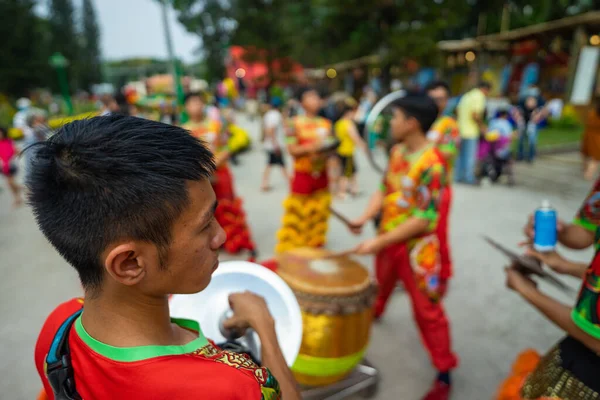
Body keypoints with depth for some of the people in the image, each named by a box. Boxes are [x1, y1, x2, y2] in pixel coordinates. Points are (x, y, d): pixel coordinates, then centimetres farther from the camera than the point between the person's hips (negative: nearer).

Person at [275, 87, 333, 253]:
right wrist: (311, 147, -25)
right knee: (297, 214, 0)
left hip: (321, 175, 5)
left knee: (320, 212, 13)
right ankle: (289, 247, 12)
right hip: (302, 175, -5)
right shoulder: (295, 122, -7)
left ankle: (315, 243, 29)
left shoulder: (326, 123, 7)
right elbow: (292, 150, -12)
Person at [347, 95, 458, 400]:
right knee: (379, 287, 31)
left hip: (416, 248, -7)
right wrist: (365, 218, -11)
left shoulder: (431, 164, -24)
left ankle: (444, 374, 25)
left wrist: (379, 242, -24)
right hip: (387, 240, 7)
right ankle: (369, 315, 62)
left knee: (427, 310, 6)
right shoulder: (397, 152, 0)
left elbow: (424, 219, -24)